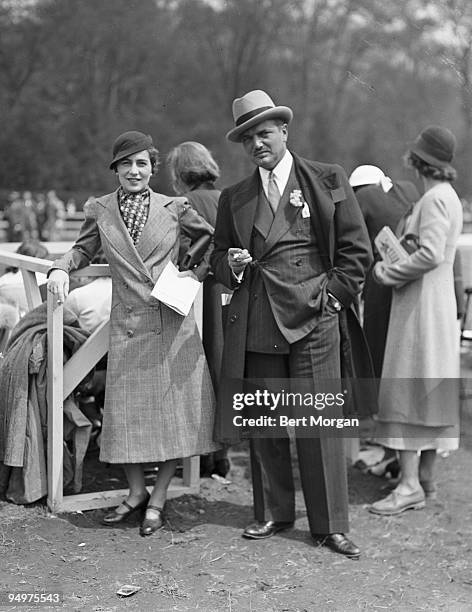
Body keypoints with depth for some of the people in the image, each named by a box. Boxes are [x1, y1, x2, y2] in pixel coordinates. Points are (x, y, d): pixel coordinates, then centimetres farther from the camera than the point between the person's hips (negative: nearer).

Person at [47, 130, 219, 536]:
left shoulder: (173, 208, 2)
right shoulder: (100, 211, 6)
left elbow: (215, 240, 14)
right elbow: (84, 249, 19)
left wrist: (199, 273, 0)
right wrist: (61, 268, 0)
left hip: (172, 323, -1)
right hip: (127, 324, 1)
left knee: (173, 409, 1)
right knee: (126, 411, 3)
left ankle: (158, 499, 16)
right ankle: (136, 492, 24)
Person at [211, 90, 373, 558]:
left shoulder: (328, 181, 5)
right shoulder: (234, 198, 14)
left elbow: (356, 250, 5)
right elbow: (219, 259, 21)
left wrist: (333, 296, -2)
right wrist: (231, 265, -2)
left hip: (312, 320, -3)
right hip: (256, 323, 4)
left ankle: (330, 525, 6)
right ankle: (273, 513, 22)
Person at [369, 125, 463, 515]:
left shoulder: (435, 198, -15)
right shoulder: (449, 196, 15)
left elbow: (431, 254, -25)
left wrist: (389, 274, -14)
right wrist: (393, 266, 10)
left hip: (421, 306, -10)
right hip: (438, 302, 10)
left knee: (407, 389, -9)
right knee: (431, 389, 12)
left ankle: (410, 484, -8)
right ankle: (426, 476, 20)